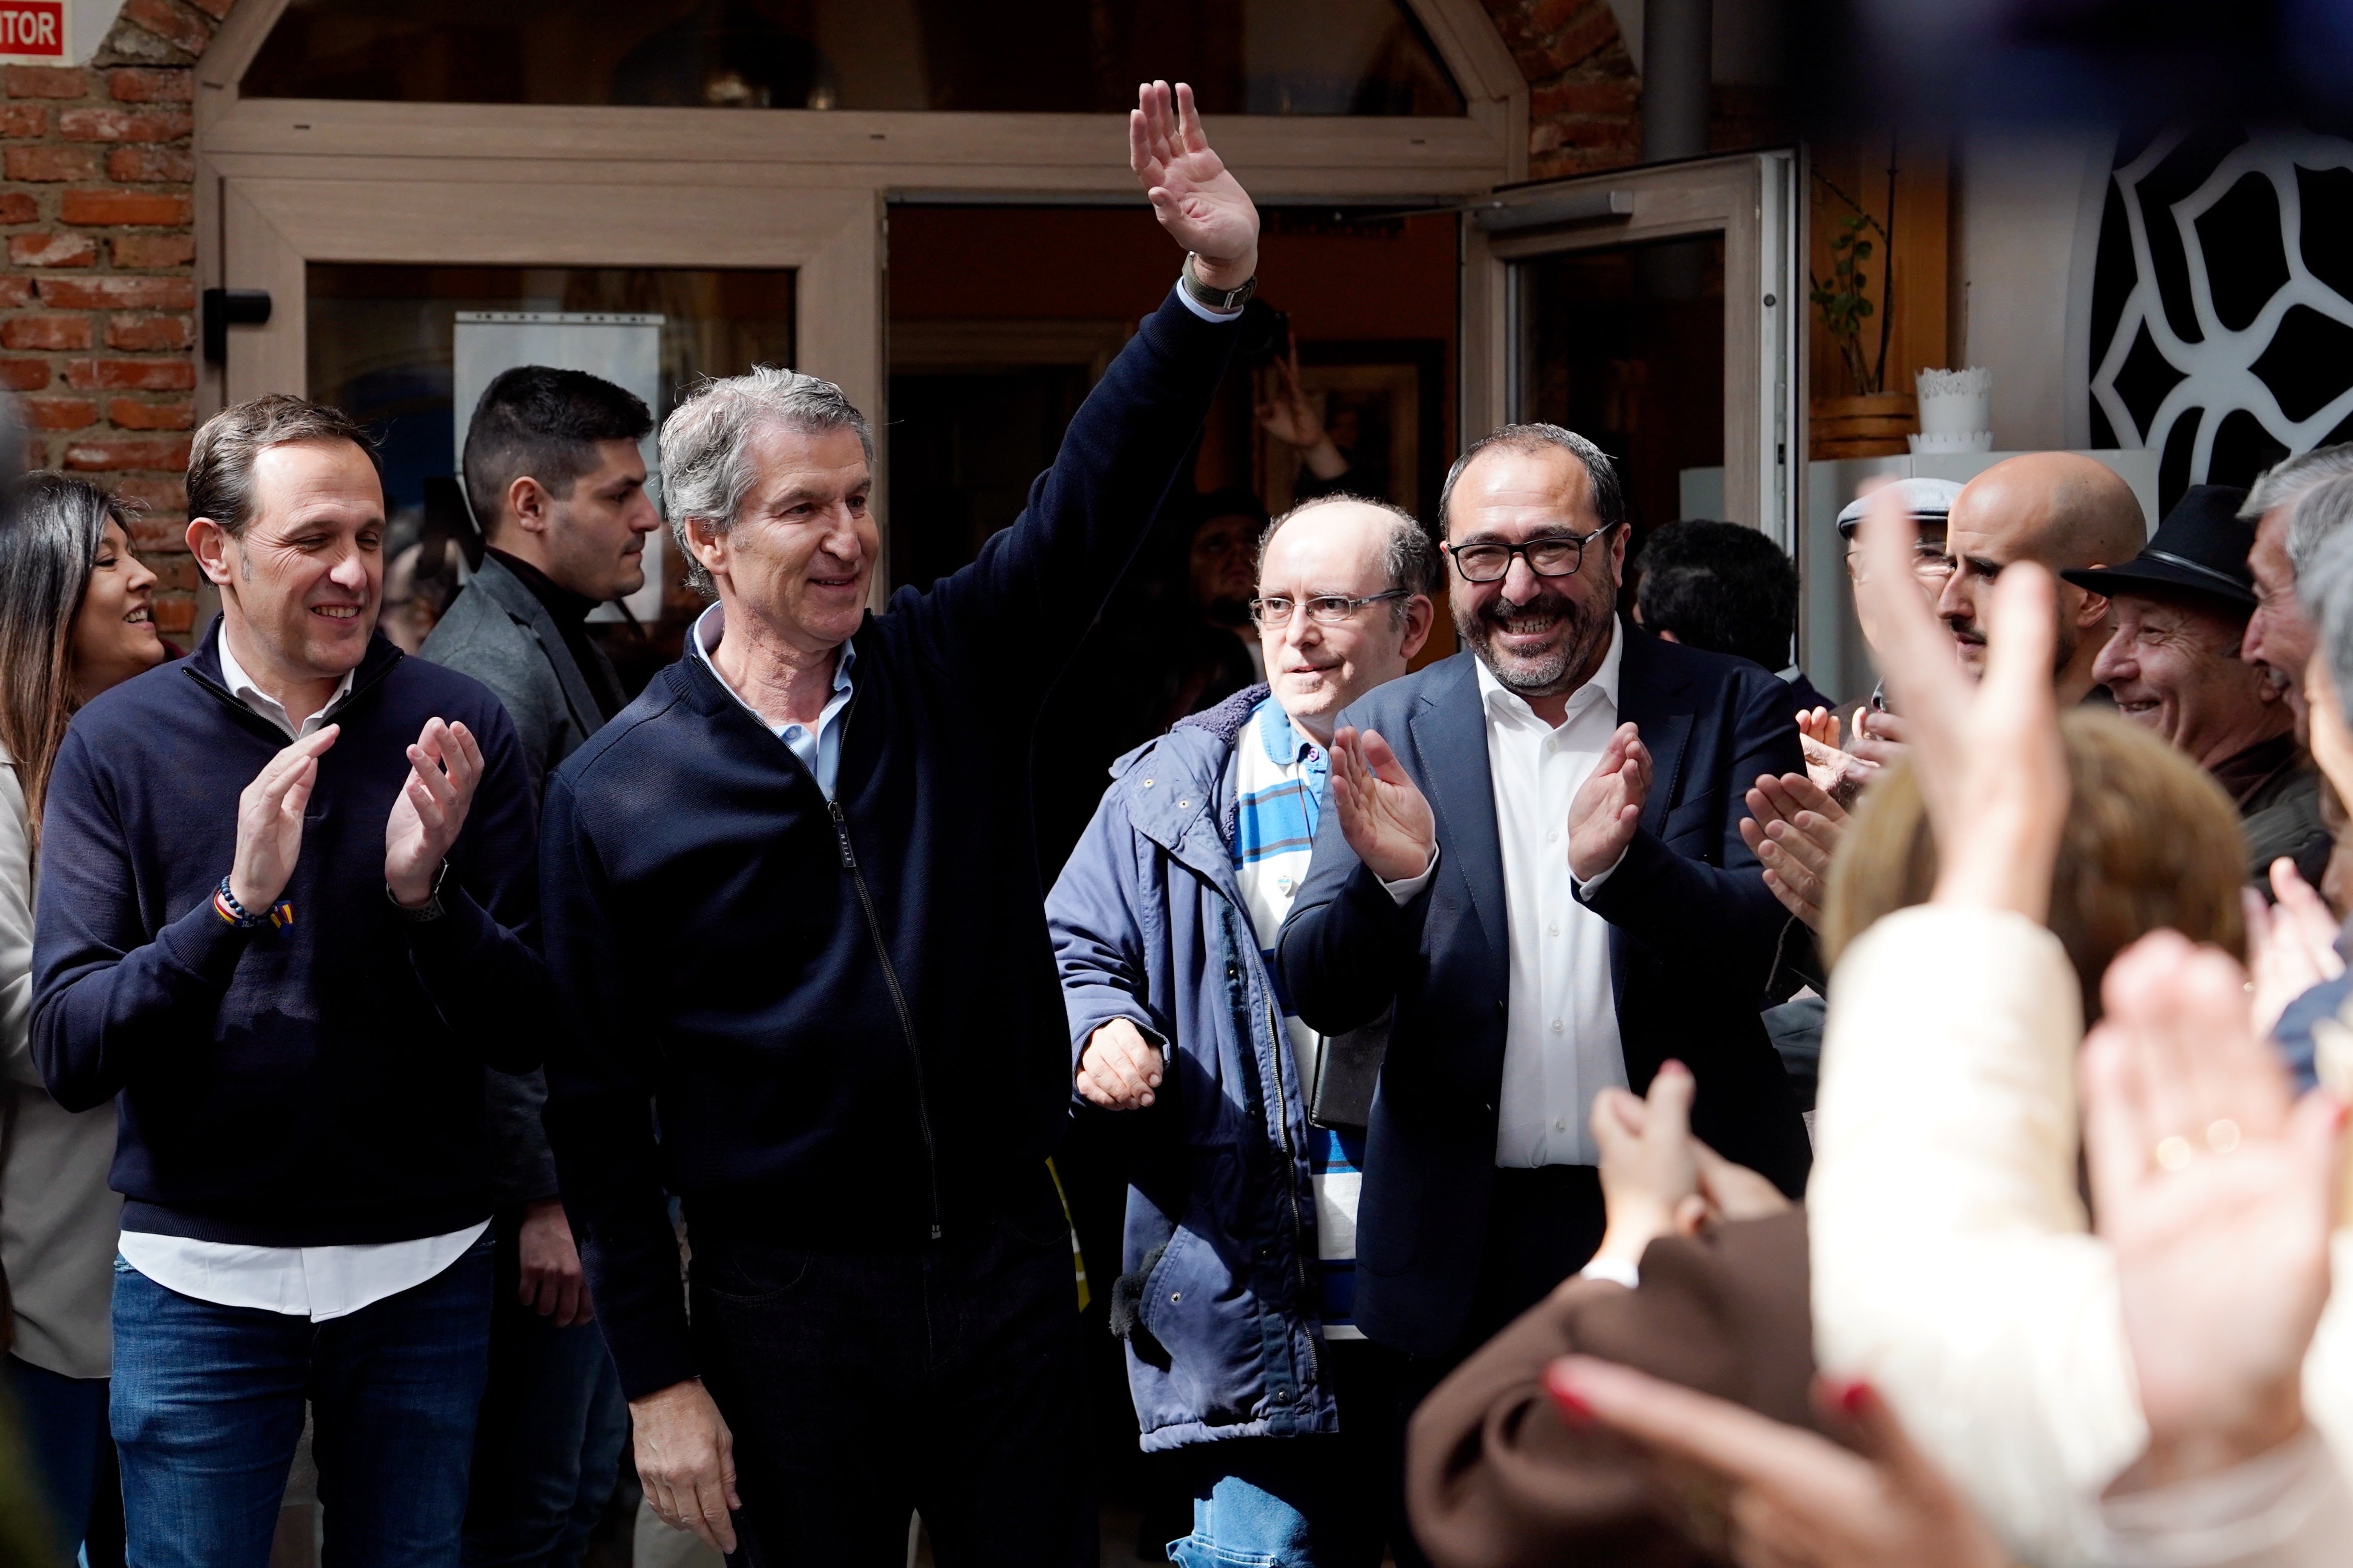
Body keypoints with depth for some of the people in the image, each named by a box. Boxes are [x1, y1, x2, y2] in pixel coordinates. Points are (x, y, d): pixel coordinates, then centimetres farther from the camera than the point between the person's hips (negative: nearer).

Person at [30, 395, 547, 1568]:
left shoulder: (458, 729, -2)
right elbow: (69, 1055, -12)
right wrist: (235, 903, -25)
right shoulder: (120, 744, -5)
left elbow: (527, 1035, -3)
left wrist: (426, 895, -21)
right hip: (202, 1281, -1)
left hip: (421, 1276, 1)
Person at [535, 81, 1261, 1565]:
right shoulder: (617, 790, -6)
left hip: (1010, 1262, 3)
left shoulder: (955, 672, 2)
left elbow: (1097, 497, -10)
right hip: (790, 1307, -2)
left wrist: (1215, 289, -26)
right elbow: (600, 1103, -4)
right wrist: (657, 1376, -7)